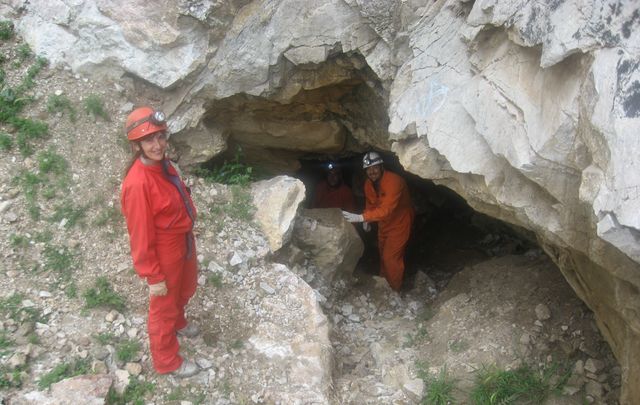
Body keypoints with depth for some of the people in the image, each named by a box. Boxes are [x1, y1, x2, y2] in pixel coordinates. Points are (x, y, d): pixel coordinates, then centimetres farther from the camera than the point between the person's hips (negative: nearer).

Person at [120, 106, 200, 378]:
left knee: (185, 290, 32)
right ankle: (167, 362, 38)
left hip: (183, 242, 8)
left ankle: (178, 323, 62)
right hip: (163, 253, -8)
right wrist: (153, 277, -18)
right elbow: (141, 235, -25)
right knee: (164, 306, 15)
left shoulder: (162, 164, -6)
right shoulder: (138, 183, -32)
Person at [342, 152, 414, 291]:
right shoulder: (368, 183, -8)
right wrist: (367, 220, -5)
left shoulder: (394, 181, -34)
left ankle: (394, 290, 8)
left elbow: (386, 210, -43)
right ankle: (383, 281, 43)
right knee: (383, 253, 22)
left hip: (399, 222, -8)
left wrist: (361, 217, -50)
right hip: (384, 223, 8)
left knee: (391, 257, -9)